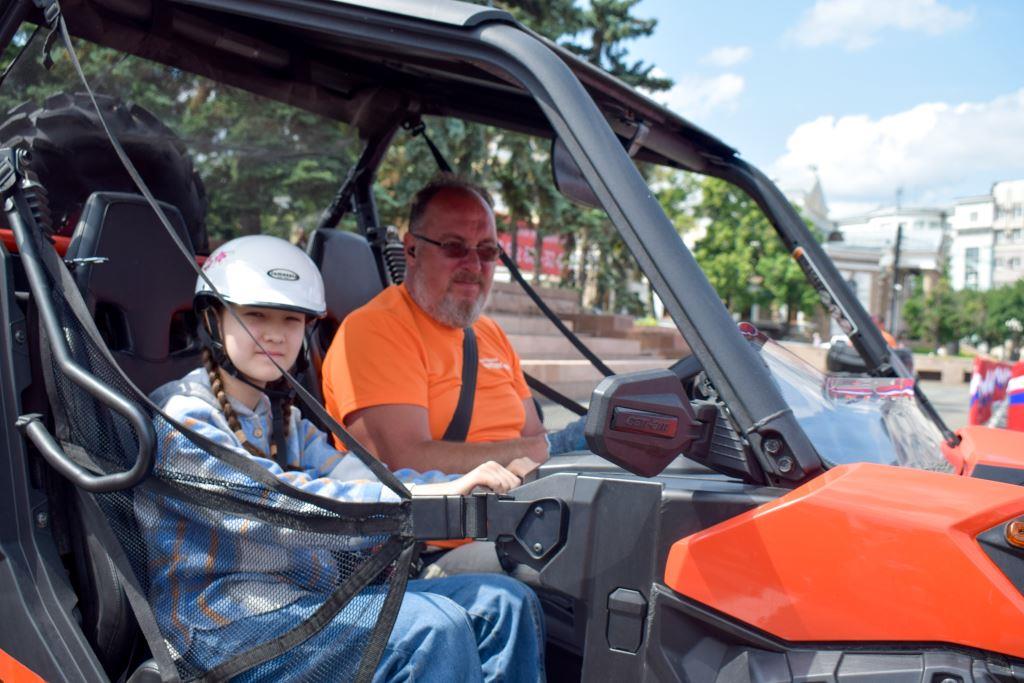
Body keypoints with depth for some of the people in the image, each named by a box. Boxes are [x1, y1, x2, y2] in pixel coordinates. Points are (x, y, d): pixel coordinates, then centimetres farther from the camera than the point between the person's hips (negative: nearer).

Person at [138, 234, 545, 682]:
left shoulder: (284, 418, 17)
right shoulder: (180, 421, -10)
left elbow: (356, 479, 1)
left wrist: (465, 485, -17)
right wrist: (426, 497, -33)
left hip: (311, 596, 8)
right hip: (227, 626, -8)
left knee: (505, 603, -3)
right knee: (434, 626, -26)